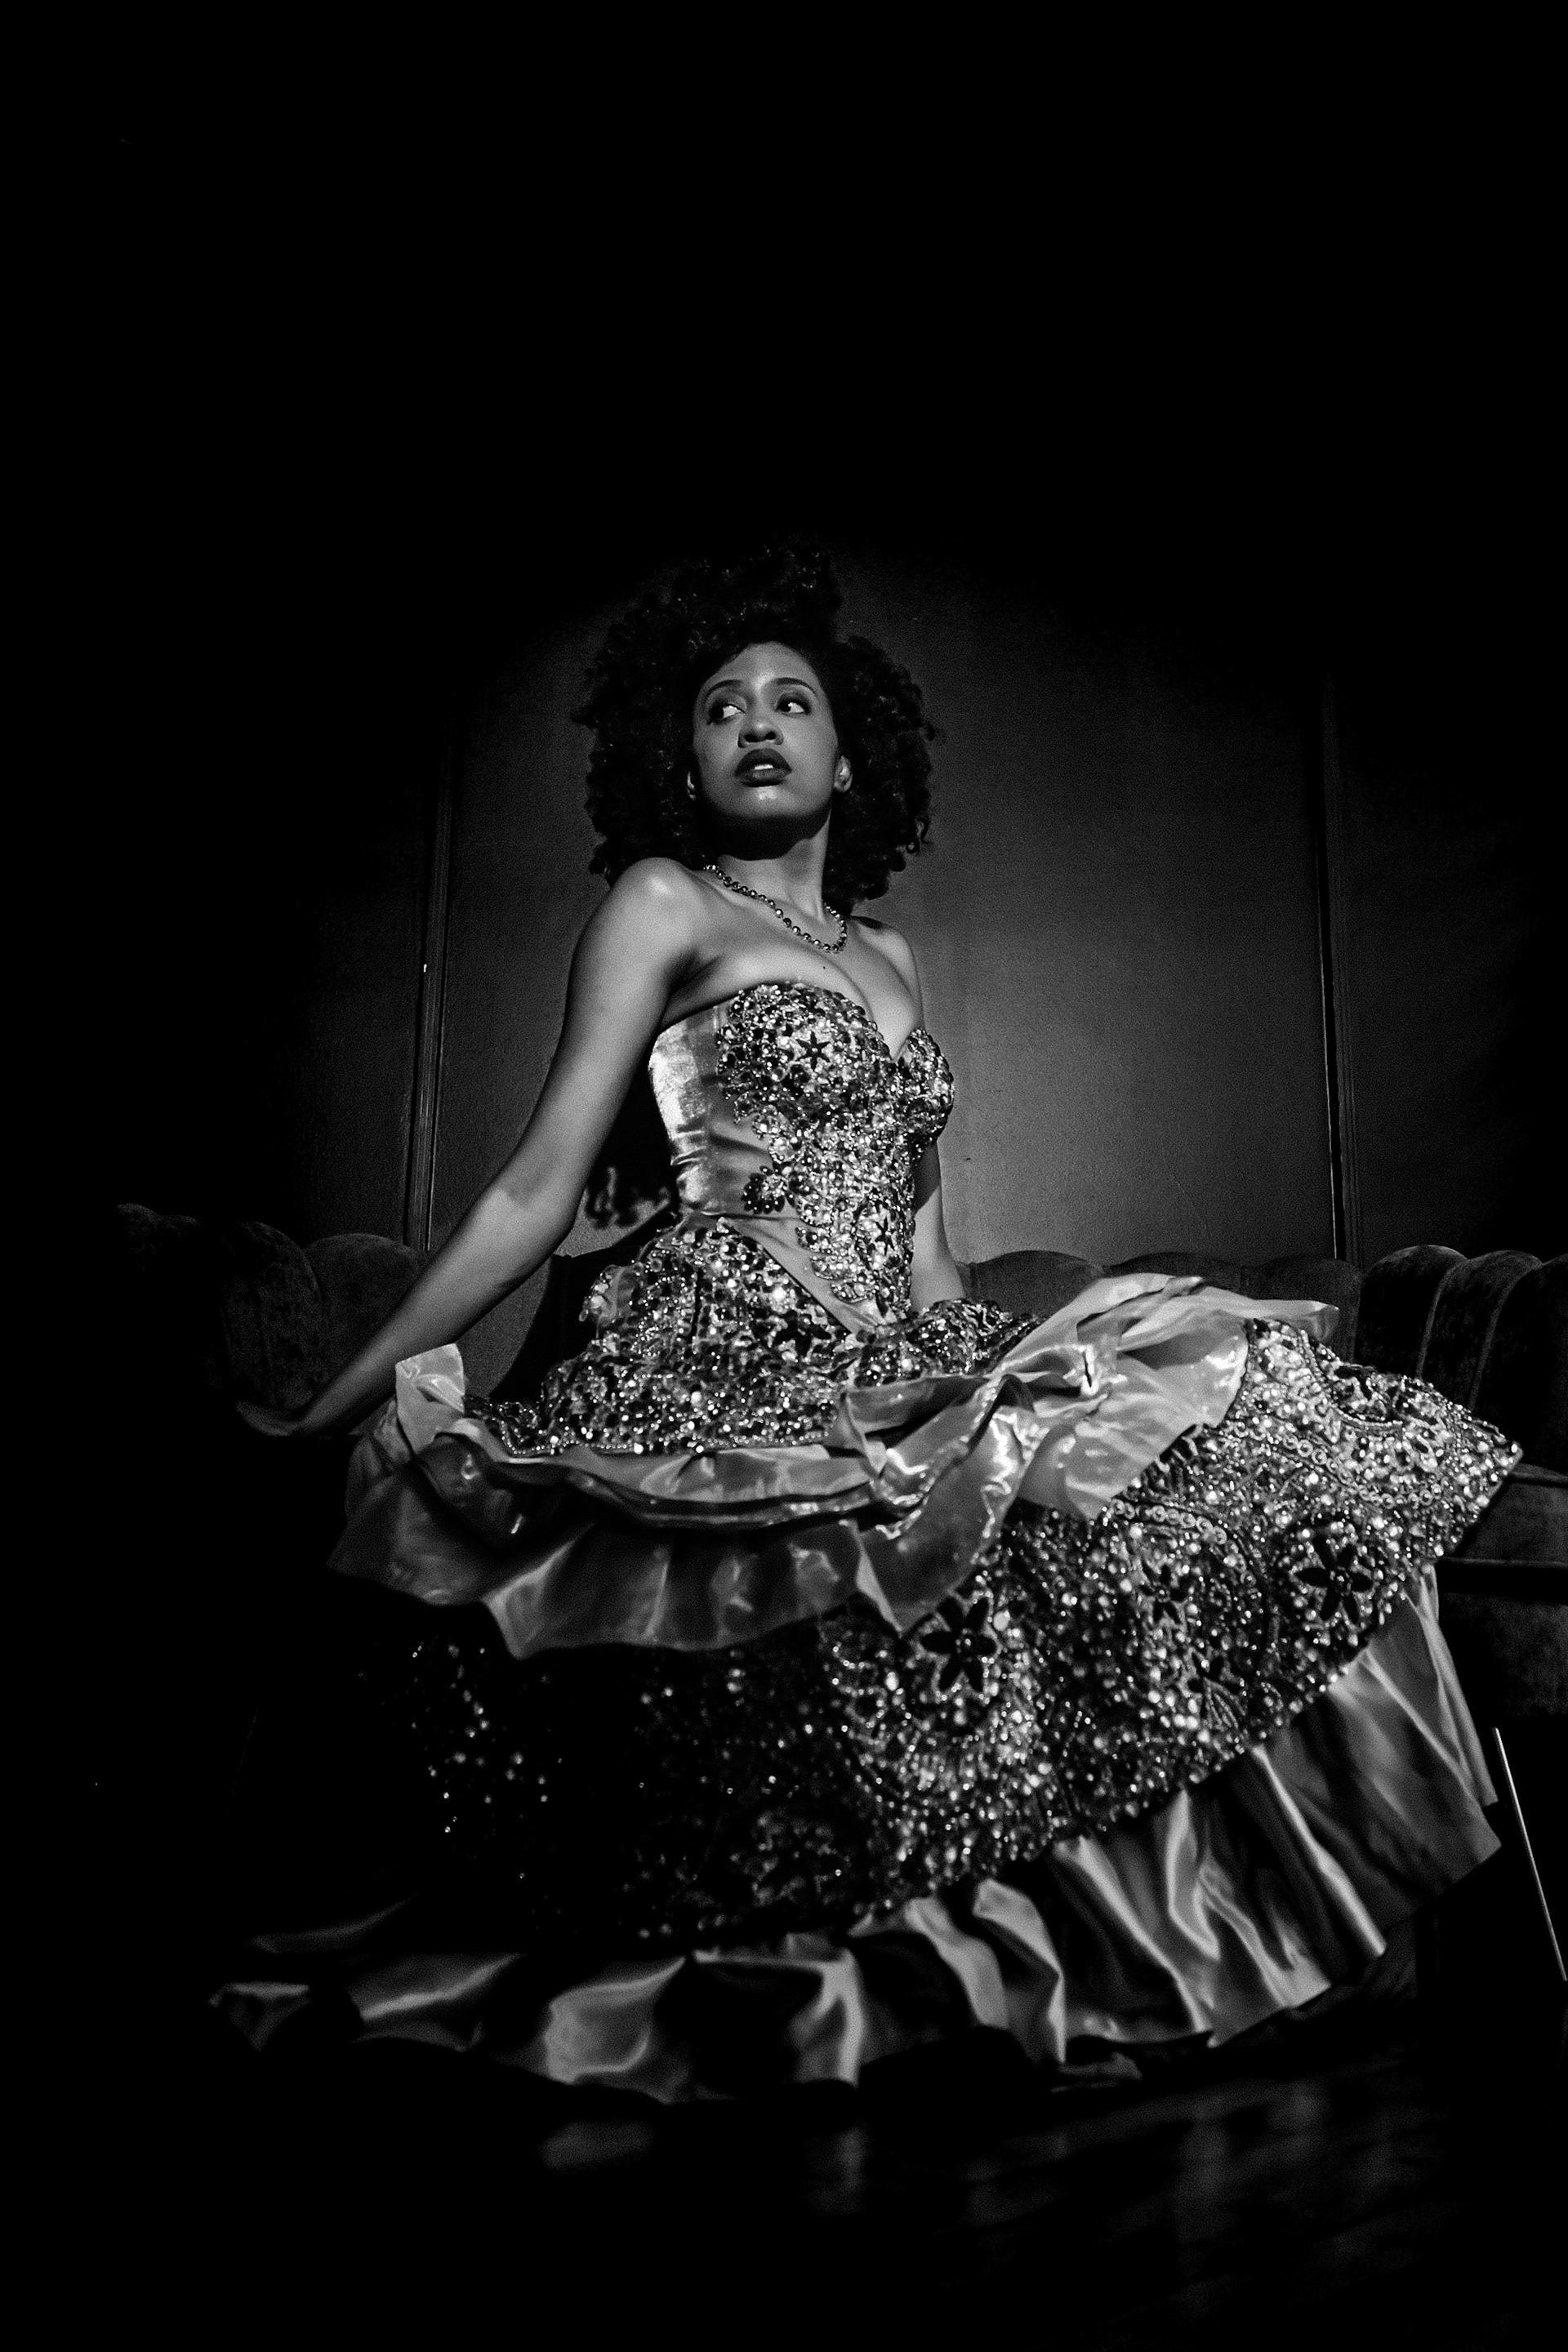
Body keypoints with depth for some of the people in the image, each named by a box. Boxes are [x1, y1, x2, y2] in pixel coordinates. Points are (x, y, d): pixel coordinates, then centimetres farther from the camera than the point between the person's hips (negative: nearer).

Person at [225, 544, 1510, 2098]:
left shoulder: (889, 959, 23)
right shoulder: (662, 906, 6)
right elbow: (536, 1192, 2)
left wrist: (976, 1370, 13)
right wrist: (350, 1391, -1)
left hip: (883, 1374, 7)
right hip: (721, 1370, -6)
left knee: (1241, 1407, -9)